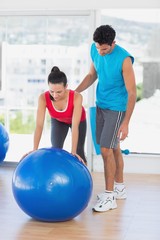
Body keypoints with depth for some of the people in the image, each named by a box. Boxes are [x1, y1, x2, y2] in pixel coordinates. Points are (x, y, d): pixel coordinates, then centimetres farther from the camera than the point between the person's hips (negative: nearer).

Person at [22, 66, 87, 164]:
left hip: (78, 121, -1)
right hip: (58, 121, 1)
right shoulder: (43, 98, -37)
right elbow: (39, 125, -38)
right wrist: (35, 149, -45)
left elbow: (75, 126, -43)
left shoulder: (76, 97, -43)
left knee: (79, 152, 6)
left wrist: (73, 152, -48)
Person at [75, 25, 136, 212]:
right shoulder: (94, 49, -4)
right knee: (113, 147, 15)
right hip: (100, 105, 7)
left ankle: (109, 197, 2)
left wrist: (125, 123, -23)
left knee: (106, 149, -9)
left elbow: (132, 93, -21)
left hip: (117, 108, -7)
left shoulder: (124, 59, -24)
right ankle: (120, 188, 30)